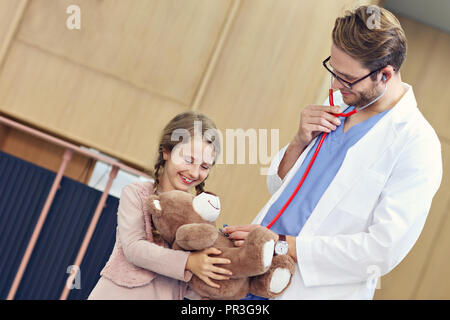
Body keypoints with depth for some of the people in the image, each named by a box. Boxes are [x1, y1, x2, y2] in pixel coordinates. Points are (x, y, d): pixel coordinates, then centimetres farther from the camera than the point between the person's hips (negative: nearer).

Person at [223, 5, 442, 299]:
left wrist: (286, 246, -19)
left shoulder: (416, 144, -15)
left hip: (314, 290, -6)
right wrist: (300, 142, -5)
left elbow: (385, 249, -20)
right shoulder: (339, 106, 8)